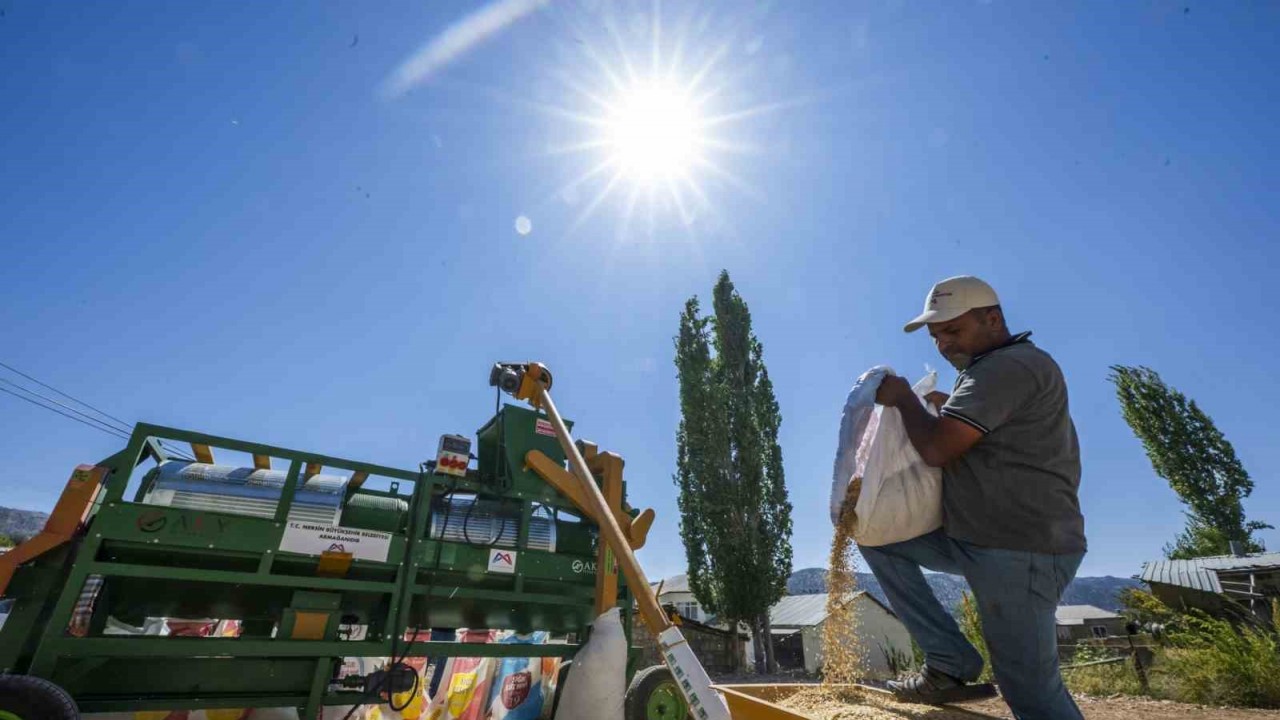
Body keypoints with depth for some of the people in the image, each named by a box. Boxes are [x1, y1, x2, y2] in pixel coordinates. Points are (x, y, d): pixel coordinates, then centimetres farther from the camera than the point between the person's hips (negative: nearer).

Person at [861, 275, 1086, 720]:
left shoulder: (1010, 366, -16)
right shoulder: (995, 372, 17)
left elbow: (937, 449, -23)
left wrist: (903, 398, -7)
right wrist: (949, 410, 11)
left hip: (1020, 550, -10)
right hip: (971, 538, 10)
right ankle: (949, 661, 5)